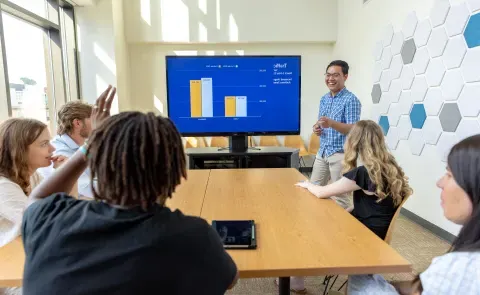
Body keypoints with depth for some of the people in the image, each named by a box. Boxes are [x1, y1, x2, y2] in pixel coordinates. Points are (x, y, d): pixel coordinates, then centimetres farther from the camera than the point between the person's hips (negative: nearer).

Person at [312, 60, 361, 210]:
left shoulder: (351, 100, -11)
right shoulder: (324, 99, 11)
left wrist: (331, 123, -34)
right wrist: (317, 127, -3)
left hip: (340, 154, -7)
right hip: (322, 152, 7)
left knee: (339, 196, 1)